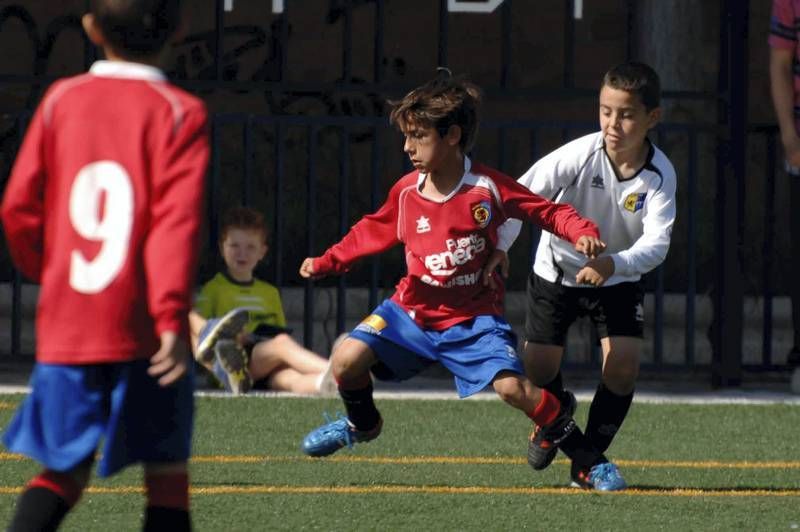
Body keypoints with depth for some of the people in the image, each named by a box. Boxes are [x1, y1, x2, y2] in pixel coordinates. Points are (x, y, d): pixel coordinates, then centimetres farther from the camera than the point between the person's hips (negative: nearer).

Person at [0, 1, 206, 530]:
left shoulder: (62, 100, 7)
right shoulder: (179, 113, -4)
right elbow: (177, 218, -15)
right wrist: (172, 316, -20)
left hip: (65, 328, 3)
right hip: (142, 328, -3)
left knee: (65, 470, 12)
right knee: (166, 470, 6)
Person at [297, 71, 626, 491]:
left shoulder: (488, 188, -15)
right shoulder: (406, 192, -3)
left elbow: (550, 211, -9)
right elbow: (373, 232, 15)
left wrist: (582, 234, -28)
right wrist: (326, 263, 14)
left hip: (473, 319, -4)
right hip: (412, 311, 4)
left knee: (513, 387, -23)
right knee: (346, 360, -14)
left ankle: (590, 463, -8)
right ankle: (362, 423, 22)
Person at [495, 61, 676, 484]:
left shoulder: (660, 176, -23)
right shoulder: (581, 155, -26)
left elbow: (656, 243, -31)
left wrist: (613, 264, -51)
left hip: (618, 277, 0)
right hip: (556, 270, 0)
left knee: (623, 366, -15)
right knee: (538, 368, 0)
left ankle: (591, 453, 8)